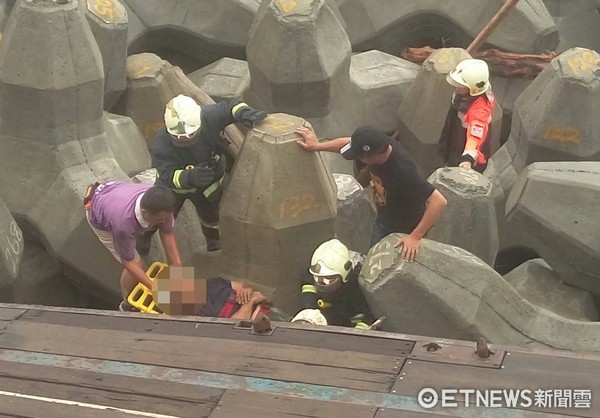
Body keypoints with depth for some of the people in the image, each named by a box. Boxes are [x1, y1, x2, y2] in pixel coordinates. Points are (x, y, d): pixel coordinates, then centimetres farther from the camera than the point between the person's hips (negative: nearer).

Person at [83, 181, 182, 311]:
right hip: (99, 217, -5)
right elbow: (128, 262, -32)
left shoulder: (160, 204, -35)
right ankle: (127, 306, 19)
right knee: (135, 263, -5)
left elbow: (168, 234, -19)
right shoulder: (124, 222, -48)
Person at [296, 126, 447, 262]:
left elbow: (439, 201, -41)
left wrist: (415, 237, -37)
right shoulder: (378, 144, -21)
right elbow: (349, 142, 0)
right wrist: (317, 146, 2)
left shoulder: (403, 171, -41)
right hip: (383, 222, 7)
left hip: (405, 229, -7)